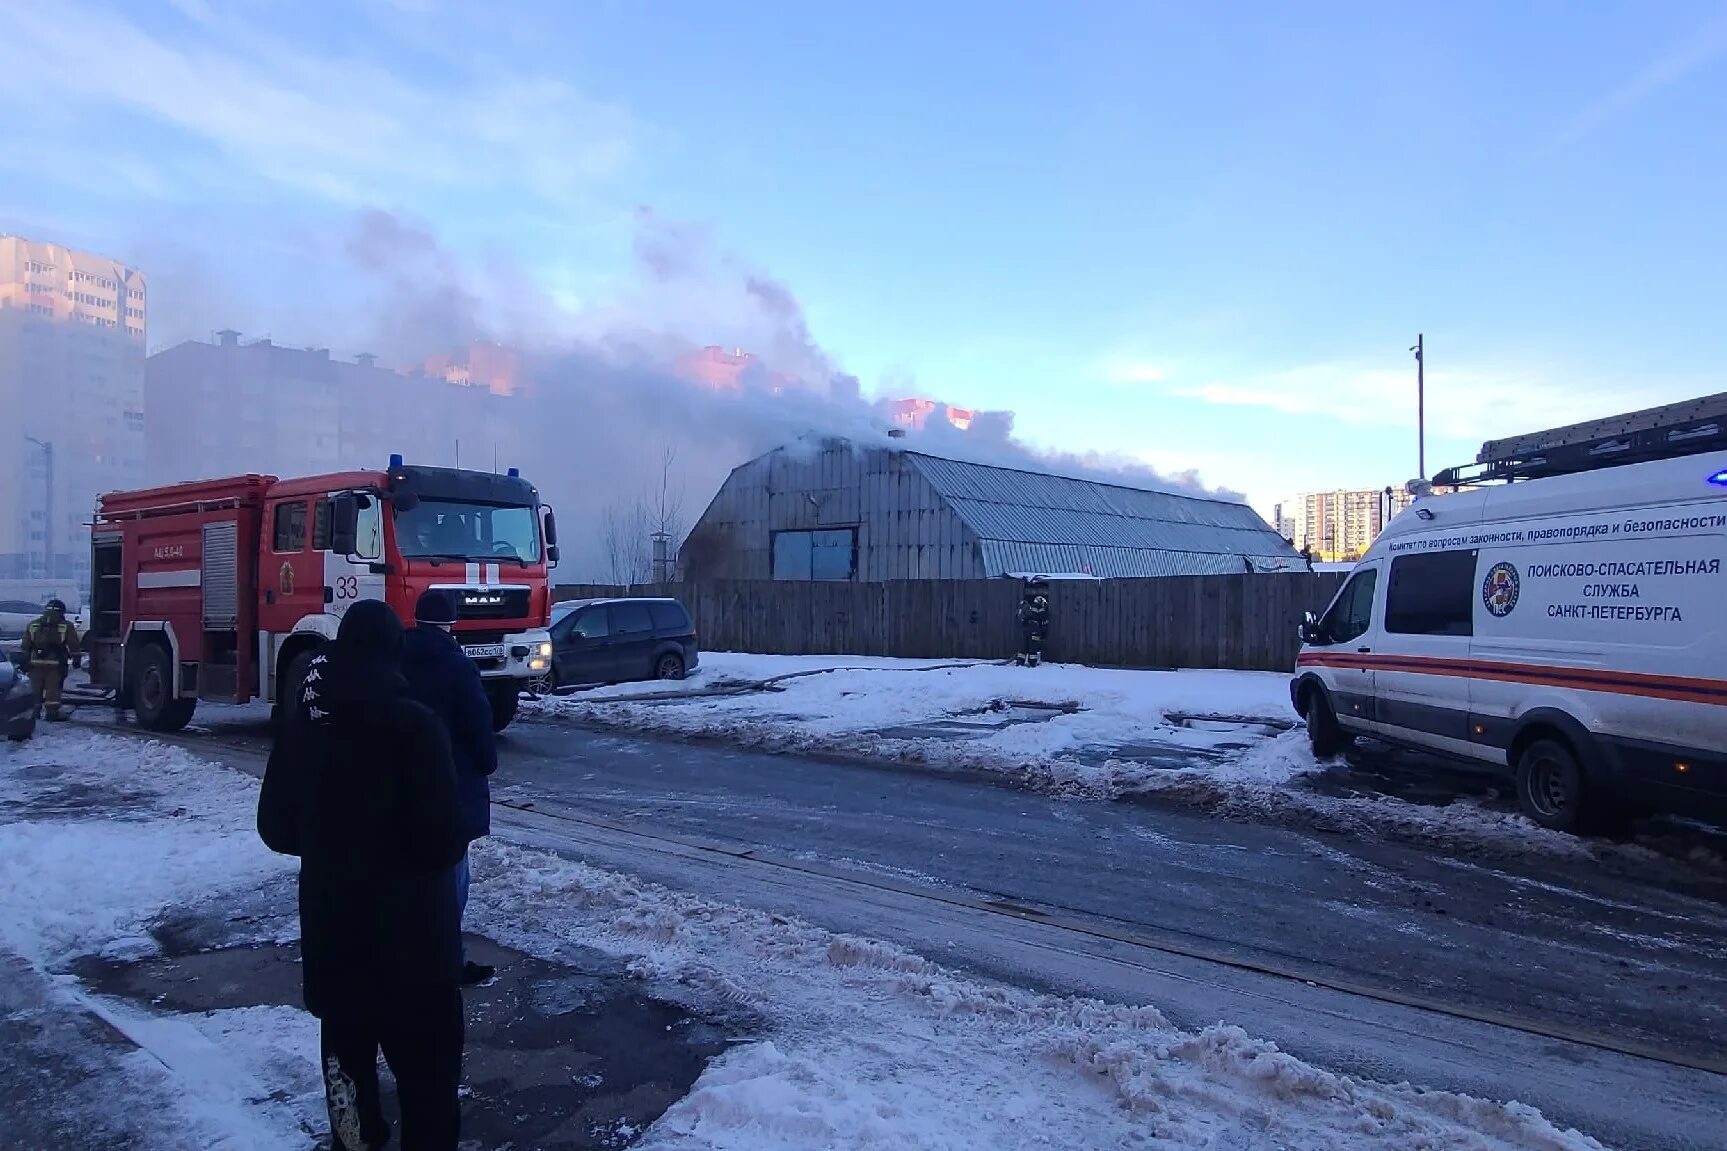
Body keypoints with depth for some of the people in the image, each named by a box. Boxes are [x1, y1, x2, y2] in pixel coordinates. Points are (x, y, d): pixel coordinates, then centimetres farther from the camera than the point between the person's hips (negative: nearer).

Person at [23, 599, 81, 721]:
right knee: (53, 688, 0)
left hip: (36, 662, 3)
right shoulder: (66, 626, 1)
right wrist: (76, 659, 8)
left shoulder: (32, 625, 11)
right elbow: (73, 646, 1)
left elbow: (25, 646, 12)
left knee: (35, 688, 13)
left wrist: (25, 661, 17)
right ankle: (52, 712, -1)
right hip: (56, 663, -3)